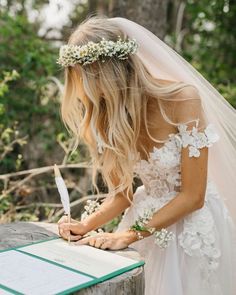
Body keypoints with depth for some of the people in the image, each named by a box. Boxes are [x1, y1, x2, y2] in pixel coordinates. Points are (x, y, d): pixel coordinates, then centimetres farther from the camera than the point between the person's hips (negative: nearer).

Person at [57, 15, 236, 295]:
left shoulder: (183, 99, -25)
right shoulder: (107, 117, -9)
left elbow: (193, 196, -20)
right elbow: (122, 192, 1)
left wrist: (131, 234, -20)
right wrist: (86, 225, -15)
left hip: (193, 219, -4)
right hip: (147, 216, 4)